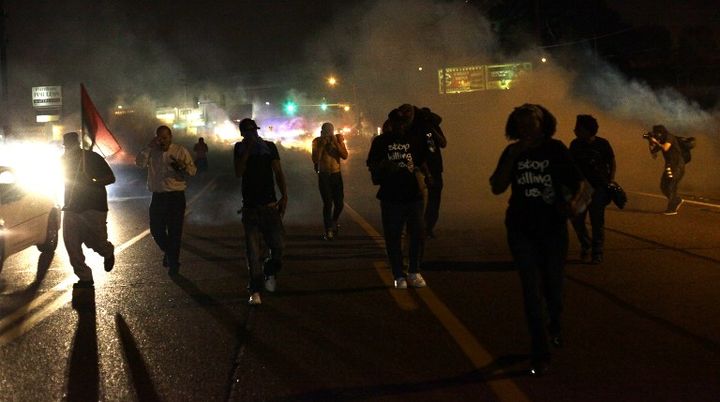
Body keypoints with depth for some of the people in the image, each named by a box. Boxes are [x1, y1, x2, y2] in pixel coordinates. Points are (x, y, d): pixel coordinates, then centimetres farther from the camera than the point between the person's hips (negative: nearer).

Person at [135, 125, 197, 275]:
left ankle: (173, 263, 11)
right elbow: (139, 162, -7)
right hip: (158, 196, 3)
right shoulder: (152, 152, 8)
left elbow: (193, 171, -1)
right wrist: (149, 147, -13)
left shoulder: (181, 151, 1)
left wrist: (183, 166, -21)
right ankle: (169, 252, 35)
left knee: (175, 231, -2)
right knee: (156, 229, 8)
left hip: (176, 196, -3)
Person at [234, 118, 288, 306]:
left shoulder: (269, 147, 5)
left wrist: (284, 196, -7)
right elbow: (238, 173, -7)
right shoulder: (240, 148, 7)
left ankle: (270, 272, 24)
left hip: (270, 204, 0)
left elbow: (278, 173, 3)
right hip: (250, 206, 0)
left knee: (278, 245, -7)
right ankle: (255, 291, 1)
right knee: (252, 251, -4)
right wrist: (247, 150, -13)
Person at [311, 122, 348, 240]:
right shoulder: (317, 142, -7)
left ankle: (334, 222, 34)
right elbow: (315, 160, -14)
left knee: (339, 203, 4)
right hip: (323, 176, -2)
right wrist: (322, 145, -21)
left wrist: (336, 143, -19)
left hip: (337, 175, 2)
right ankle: (328, 230, 1)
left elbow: (345, 156, -11)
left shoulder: (338, 139, -3)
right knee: (328, 203, -10)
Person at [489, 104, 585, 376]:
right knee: (532, 290, -3)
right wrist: (513, 157, -19)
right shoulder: (512, 152, -1)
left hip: (554, 227, 0)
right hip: (522, 230, 0)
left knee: (553, 284, 11)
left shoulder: (556, 149, -4)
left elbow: (576, 180, 0)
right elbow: (497, 188, -9)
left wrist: (573, 199, -20)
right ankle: (540, 352, 4)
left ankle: (555, 324, 45)